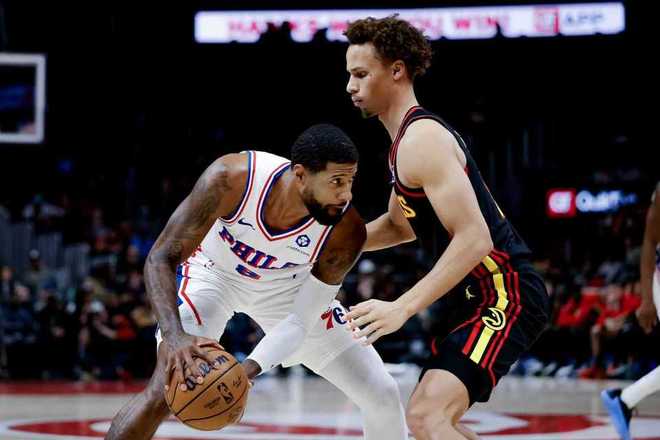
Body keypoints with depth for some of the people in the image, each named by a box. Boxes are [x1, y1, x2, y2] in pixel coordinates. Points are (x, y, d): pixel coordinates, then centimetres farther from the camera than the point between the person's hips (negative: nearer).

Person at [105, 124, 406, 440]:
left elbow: (302, 321, -21)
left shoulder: (346, 231, -30)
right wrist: (174, 336, -48)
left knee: (383, 395, -2)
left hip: (288, 285, 3)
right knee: (166, 391, -25)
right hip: (213, 272, -2)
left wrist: (248, 369, -38)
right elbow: (160, 259, -31)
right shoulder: (232, 178, -37)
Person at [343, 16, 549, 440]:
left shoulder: (421, 139, -17)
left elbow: (474, 239, -26)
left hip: (503, 296, -11)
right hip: (480, 296, 11)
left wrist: (402, 308, -30)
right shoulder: (411, 137, 15)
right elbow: (401, 225, 31)